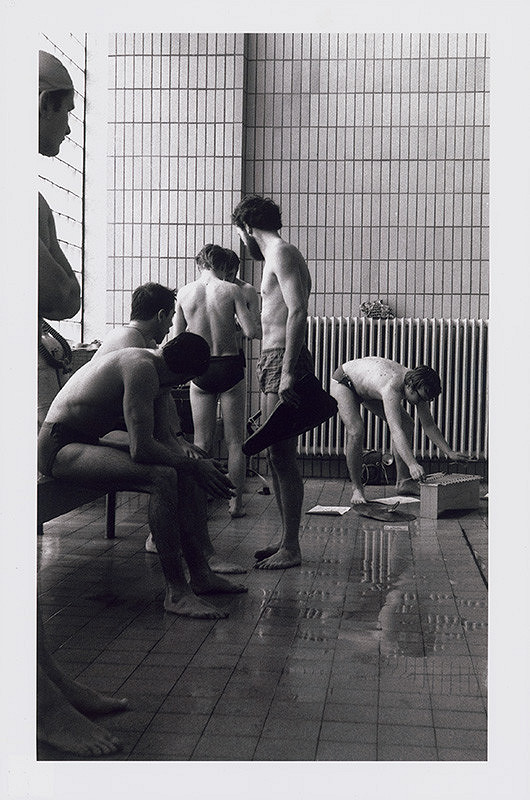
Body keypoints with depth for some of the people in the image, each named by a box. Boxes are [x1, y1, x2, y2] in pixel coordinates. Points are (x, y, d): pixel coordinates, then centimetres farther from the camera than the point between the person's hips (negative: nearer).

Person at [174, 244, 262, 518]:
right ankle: (236, 502, 11)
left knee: (201, 442, 10)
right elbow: (253, 332, -13)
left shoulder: (184, 292, 0)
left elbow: (178, 333, 9)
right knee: (235, 440, 7)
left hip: (200, 370, 2)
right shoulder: (232, 290, -8)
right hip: (229, 367, -2)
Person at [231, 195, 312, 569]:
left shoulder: (281, 253, -9)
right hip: (275, 361, 11)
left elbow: (297, 311, -21)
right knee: (276, 455, 12)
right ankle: (286, 539, 20)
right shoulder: (281, 255, 22)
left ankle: (291, 549, -3)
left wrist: (287, 371, -26)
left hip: (283, 360, -11)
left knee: (283, 456, -8)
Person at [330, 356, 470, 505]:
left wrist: (449, 453, -15)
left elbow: (429, 425, -9)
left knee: (407, 424, 2)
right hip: (343, 382, -8)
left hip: (368, 390, 8)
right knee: (356, 431, -29)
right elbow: (395, 431, -51)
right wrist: (412, 465, -60)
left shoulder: (417, 386, -19)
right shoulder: (392, 388, -43)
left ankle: (403, 482, 9)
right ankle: (356, 488, -14)